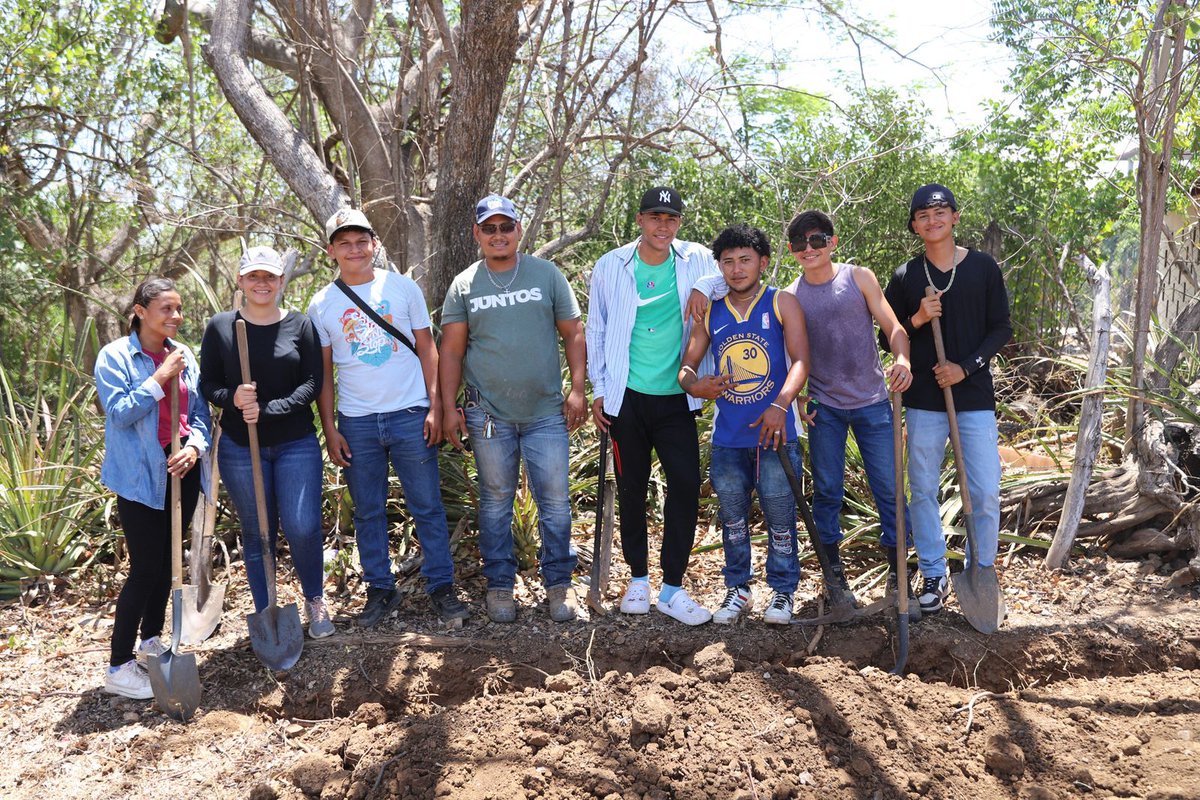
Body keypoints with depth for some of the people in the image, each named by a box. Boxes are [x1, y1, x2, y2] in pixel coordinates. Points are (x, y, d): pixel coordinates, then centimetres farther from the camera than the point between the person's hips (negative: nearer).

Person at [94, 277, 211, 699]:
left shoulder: (184, 355, 6)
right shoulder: (115, 356, -8)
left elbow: (199, 412, 7)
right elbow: (119, 412, -16)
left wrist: (194, 446, -11)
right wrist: (159, 379, -18)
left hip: (182, 470, 6)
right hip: (141, 475, -6)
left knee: (167, 560, 15)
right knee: (145, 567, -6)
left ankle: (151, 640, 33)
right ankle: (119, 667, 5)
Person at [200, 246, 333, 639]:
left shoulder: (301, 325, 1)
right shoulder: (220, 327, 3)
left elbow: (312, 384, -5)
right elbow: (207, 384, 4)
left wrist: (268, 410, -17)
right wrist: (232, 398, -18)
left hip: (296, 444, -1)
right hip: (240, 448, 1)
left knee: (302, 529, -9)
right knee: (257, 534, 9)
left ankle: (315, 601, 19)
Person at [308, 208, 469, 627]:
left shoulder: (402, 287, 2)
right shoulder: (321, 305, 5)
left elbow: (426, 349, 3)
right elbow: (323, 372, 7)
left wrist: (435, 407, -4)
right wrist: (329, 429, 2)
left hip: (410, 415, -1)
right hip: (356, 423, 2)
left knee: (427, 506, 3)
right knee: (368, 512, 10)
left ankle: (441, 586, 14)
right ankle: (380, 589, 23)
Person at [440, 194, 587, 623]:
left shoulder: (547, 274, 5)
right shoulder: (464, 285, 6)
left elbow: (573, 334, 6)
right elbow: (451, 351, 6)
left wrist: (577, 389, -3)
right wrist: (449, 407, 0)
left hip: (546, 412, 0)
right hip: (488, 413, 1)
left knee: (555, 500, 3)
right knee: (495, 500, 10)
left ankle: (559, 582, 19)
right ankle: (499, 584, 23)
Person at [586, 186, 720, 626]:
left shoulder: (697, 262, 0)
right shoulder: (610, 267, 1)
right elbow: (596, 330, 8)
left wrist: (707, 376, -4)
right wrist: (598, 390, 5)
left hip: (677, 397, 0)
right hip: (627, 396, 0)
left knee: (686, 486, -4)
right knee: (631, 488, 9)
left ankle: (672, 588, 9)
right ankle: (638, 577, 26)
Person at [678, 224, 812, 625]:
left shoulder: (782, 303, -1)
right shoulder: (710, 313, 8)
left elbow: (800, 360, -11)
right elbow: (686, 365, 9)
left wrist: (779, 405, -27)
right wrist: (695, 385, -16)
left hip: (775, 433, -3)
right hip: (727, 437, 3)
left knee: (780, 519, 5)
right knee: (732, 518, 13)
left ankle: (782, 591, 22)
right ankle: (738, 588, 29)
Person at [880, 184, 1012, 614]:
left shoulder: (983, 267, 2)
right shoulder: (905, 277, 3)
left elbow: (1002, 328, 3)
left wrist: (966, 366, -10)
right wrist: (916, 320, -13)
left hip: (975, 393, -1)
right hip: (923, 398, 1)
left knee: (985, 492, -1)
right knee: (923, 490, 7)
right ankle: (933, 574, 21)